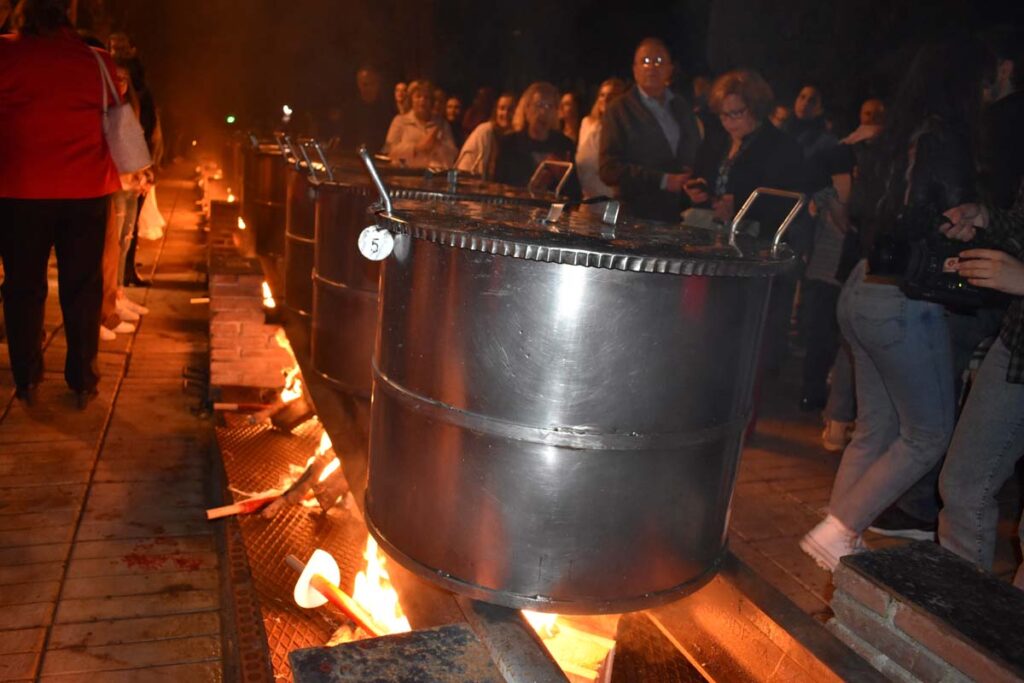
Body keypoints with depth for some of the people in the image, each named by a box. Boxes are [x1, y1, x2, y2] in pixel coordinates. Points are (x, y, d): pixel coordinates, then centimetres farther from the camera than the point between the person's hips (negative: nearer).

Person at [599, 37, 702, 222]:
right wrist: (663, 180, -14)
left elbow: (695, 156, 21)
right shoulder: (620, 110, -1)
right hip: (640, 218, -4)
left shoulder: (683, 107, 14)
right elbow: (609, 169, -9)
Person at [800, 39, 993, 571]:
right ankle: (836, 532, 7)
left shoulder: (898, 138, 8)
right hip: (903, 306, -8)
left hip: (863, 290, 8)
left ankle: (838, 535, 23)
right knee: (928, 436, 7)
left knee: (875, 428, 17)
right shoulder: (946, 142, -15)